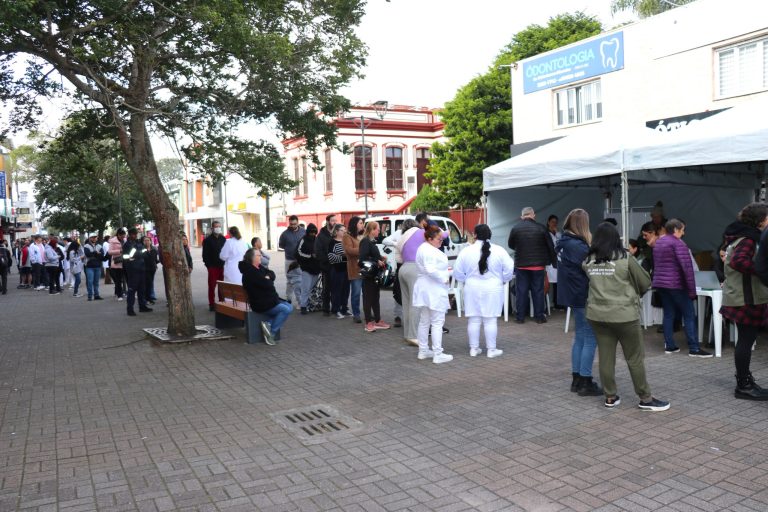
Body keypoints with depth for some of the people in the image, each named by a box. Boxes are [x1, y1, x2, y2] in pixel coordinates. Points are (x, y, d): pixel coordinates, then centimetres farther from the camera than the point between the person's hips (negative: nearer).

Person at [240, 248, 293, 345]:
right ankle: (272, 333, -12)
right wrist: (268, 280, -1)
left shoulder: (259, 267, 13)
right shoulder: (249, 272, -18)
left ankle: (269, 323, -4)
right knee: (286, 310, -20)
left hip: (270, 299, 10)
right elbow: (267, 285, -23)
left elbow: (272, 274, 9)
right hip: (261, 304, -10)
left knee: (289, 307, 3)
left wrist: (268, 277, -12)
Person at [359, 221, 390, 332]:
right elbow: (363, 258, -23)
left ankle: (377, 321, 24)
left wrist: (381, 258, 4)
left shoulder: (372, 241, 14)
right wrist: (377, 262, -20)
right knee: (368, 298, -3)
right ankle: (369, 323, 2)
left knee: (375, 297, 15)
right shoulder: (365, 241, -14)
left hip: (374, 274, 10)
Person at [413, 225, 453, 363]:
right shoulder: (429, 251, -19)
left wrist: (446, 271, 10)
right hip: (434, 290, -11)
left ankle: (423, 351, 24)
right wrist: (445, 277, -16)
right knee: (437, 322, -5)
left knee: (424, 322, 15)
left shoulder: (424, 248, 15)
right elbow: (431, 270, -28)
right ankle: (438, 354, -2)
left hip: (425, 289, 11)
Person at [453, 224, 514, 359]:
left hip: (472, 289, 1)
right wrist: (502, 280, 15)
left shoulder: (466, 251, -4)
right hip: (493, 290, -1)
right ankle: (491, 349, 9)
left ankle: (474, 348, 13)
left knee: (474, 320, 8)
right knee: (490, 320, 4)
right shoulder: (499, 250, -6)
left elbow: (458, 273, 1)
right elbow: (509, 270, -3)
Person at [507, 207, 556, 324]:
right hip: (538, 265, 0)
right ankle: (539, 316, 13)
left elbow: (511, 245, 11)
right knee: (538, 291, 8)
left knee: (521, 291, 6)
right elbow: (550, 247, 0)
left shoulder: (515, 228, -4)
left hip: (521, 264, 0)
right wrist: (553, 262, 13)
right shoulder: (541, 228, -6)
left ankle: (520, 317, 10)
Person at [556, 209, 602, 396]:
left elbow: (575, 268, 7)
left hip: (573, 295, 10)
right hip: (582, 297, -10)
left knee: (580, 337, 16)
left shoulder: (564, 242, 8)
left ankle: (576, 379, 21)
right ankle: (585, 383, 3)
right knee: (590, 339, -2)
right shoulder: (578, 246, -20)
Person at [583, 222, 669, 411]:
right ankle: (646, 399, 16)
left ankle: (610, 397, 18)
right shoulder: (625, 259, -8)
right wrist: (632, 292, 20)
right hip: (624, 315, -4)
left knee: (606, 357, 10)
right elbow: (645, 282, 1)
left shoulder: (589, 261, 2)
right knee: (635, 358, 7)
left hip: (597, 315, 4)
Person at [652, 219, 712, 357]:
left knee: (668, 314, 11)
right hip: (676, 285, -8)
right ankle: (694, 348, -3)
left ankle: (669, 346, 10)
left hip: (660, 283, 8)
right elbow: (687, 267, -17)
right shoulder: (678, 243, -12)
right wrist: (692, 290, -15)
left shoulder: (658, 243, 14)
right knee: (689, 315, -2)